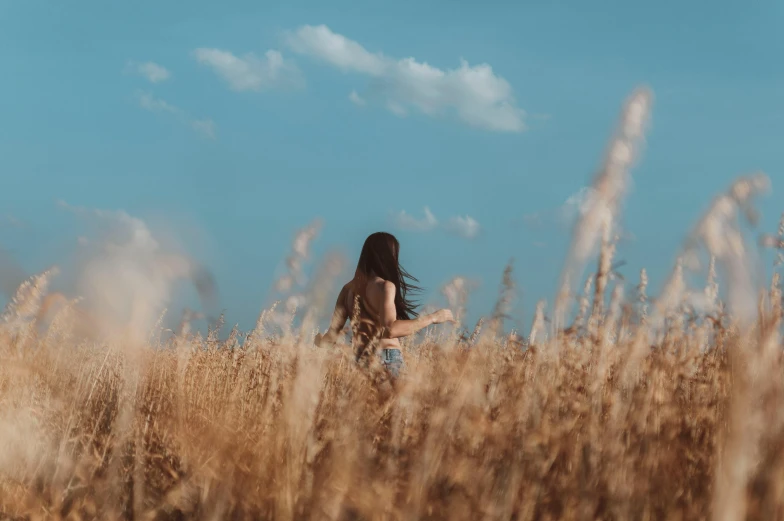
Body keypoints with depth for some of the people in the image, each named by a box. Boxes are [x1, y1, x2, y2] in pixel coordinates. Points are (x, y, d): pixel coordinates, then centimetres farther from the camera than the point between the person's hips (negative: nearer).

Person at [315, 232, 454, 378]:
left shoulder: (349, 289, 9)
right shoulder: (385, 286, -10)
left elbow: (333, 333, 9)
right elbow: (390, 330, -24)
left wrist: (320, 341, 32)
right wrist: (432, 318, -17)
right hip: (388, 359, -6)